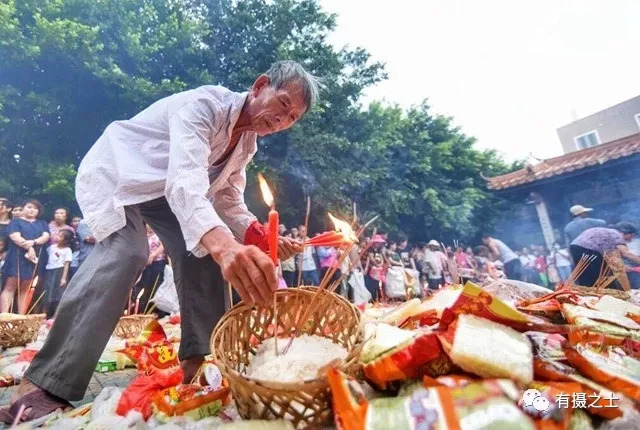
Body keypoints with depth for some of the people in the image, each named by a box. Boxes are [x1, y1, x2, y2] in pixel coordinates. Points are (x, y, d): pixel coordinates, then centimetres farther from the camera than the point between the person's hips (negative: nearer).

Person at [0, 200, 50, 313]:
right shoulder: (16, 221, 8)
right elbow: (15, 237, -7)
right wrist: (29, 248, -19)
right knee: (10, 286, -7)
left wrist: (33, 242, -17)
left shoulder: (42, 224, 19)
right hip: (17, 256, -3)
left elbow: (46, 236, 1)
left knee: (25, 288, 5)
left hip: (35, 258, 3)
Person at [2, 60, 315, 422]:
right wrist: (224, 244, -68)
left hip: (161, 188, 7)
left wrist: (263, 239, -19)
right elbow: (186, 181, -49)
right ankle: (45, 383, -24)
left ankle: (200, 356, -2)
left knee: (205, 246, -11)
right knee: (126, 251, -31)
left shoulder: (247, 142, -4)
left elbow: (228, 202, -2)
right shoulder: (204, 104, -31)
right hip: (115, 174, -7)